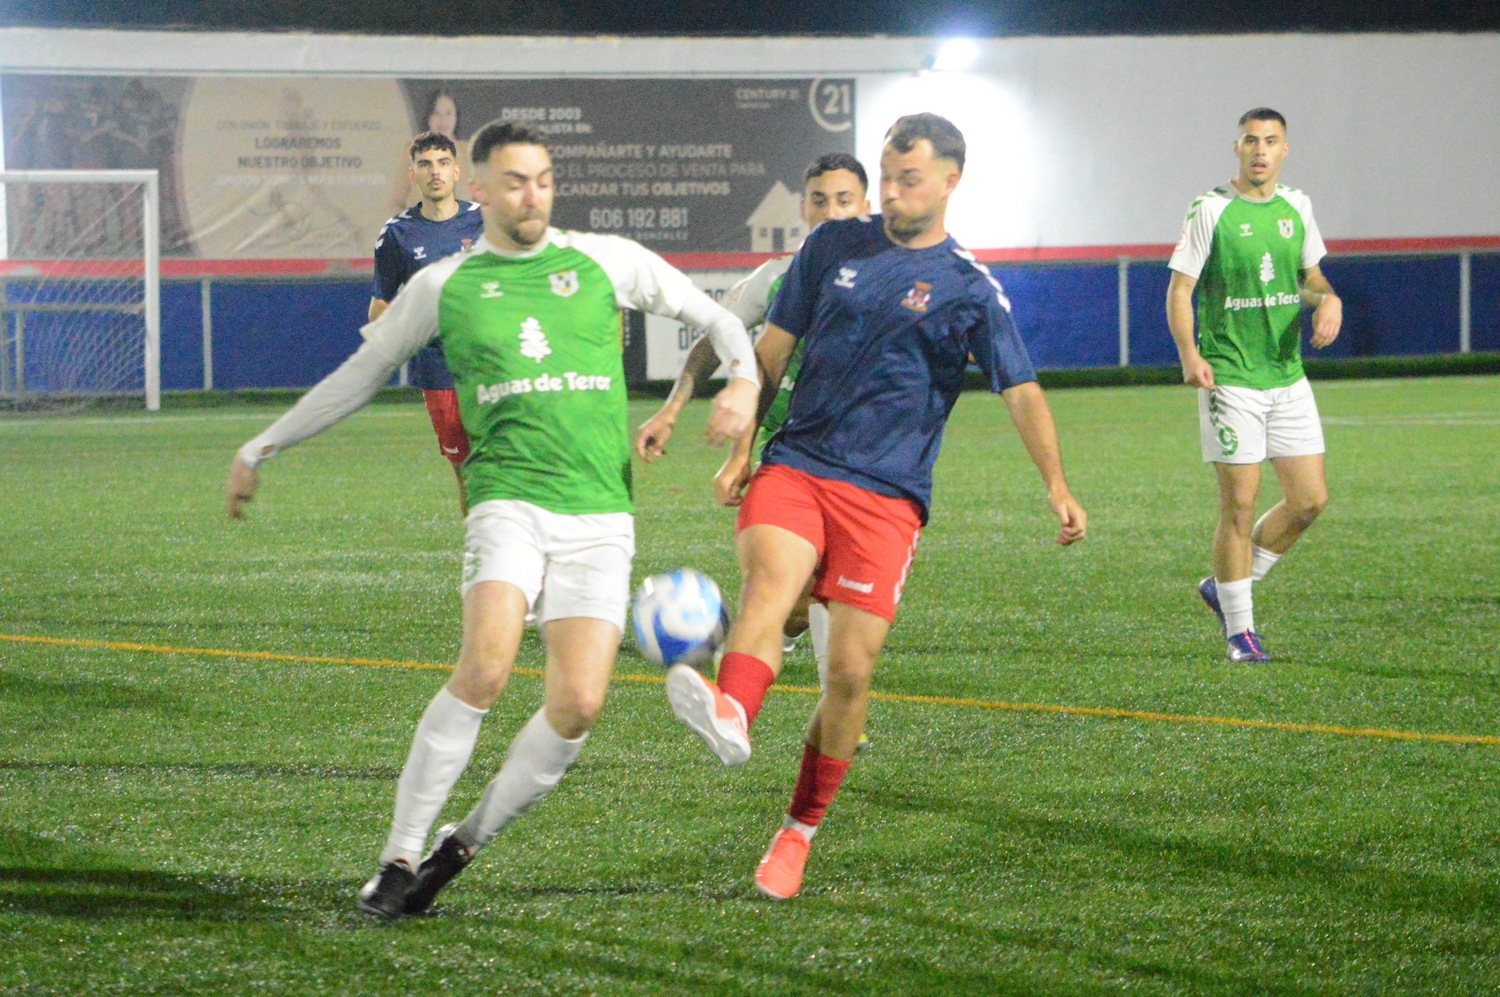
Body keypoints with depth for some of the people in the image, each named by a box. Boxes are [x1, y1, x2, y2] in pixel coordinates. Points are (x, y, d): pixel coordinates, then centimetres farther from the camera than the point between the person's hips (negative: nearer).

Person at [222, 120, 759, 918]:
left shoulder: (605, 261, 11)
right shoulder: (444, 286, 10)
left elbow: (712, 316, 21)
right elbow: (361, 373, 21)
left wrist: (744, 380, 1)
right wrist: (261, 449, 23)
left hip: (600, 516, 2)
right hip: (509, 497, -2)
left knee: (578, 704, -13)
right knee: (486, 667, -26)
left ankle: (467, 841, 8)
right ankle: (401, 854, -15)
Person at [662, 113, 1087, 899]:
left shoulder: (971, 290, 5)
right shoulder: (834, 247, 13)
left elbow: (1021, 392, 2)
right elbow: (771, 350, 19)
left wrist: (1056, 484, -11)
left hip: (886, 495, -1)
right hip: (796, 465, 1)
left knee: (850, 671, -5)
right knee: (768, 578, -30)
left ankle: (799, 831, 13)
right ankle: (730, 715, -59)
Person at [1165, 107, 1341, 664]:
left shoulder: (1296, 208, 10)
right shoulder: (1211, 211, -6)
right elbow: (1179, 289, -7)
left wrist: (1328, 299, -2)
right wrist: (1189, 356, -22)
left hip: (1287, 377, 6)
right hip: (1230, 380, -6)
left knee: (1310, 499, 3)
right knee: (1240, 504, -5)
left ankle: (1225, 589, 22)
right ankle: (1238, 628, 8)